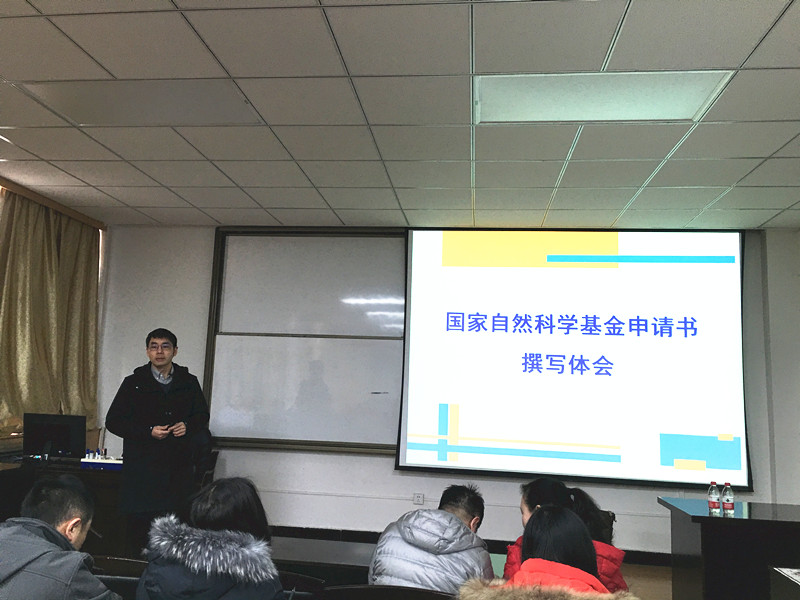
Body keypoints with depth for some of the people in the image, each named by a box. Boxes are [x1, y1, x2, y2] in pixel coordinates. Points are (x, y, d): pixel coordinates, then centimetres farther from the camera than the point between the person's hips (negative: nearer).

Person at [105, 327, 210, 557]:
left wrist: (187, 427, -8)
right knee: (139, 526, 1)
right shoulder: (134, 383, 4)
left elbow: (203, 417, 15)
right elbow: (113, 421, 2)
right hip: (142, 471, -1)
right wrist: (148, 432, -11)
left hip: (179, 468, 1)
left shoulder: (189, 383, 9)